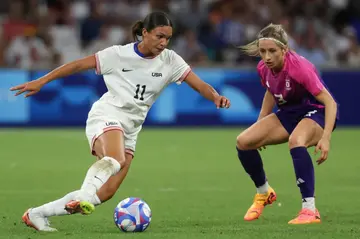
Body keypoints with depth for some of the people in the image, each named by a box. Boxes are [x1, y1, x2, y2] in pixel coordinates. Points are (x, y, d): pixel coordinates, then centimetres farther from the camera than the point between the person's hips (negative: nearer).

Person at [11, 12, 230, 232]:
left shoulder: (170, 60, -1)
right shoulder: (119, 54, -9)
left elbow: (200, 85, -8)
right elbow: (78, 65, -4)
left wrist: (216, 97, -29)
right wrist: (41, 82, -6)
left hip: (130, 130, 4)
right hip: (107, 117, -4)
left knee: (105, 193, -7)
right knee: (115, 160, -39)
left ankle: (37, 214, 1)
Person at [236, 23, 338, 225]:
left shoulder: (299, 68, -29)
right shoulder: (264, 68, -8)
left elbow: (330, 102, -30)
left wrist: (325, 138, -41)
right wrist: (259, 126, 17)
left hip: (316, 112, -7)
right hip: (289, 113, 7)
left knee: (295, 141, -40)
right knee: (244, 141, -7)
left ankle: (310, 210, -36)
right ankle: (264, 193, 18)